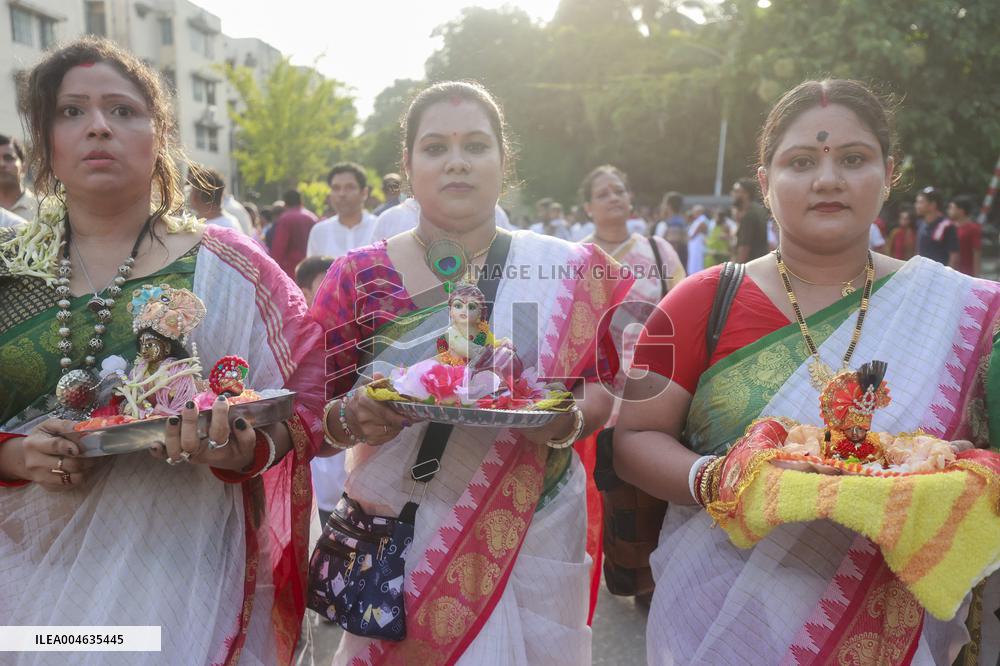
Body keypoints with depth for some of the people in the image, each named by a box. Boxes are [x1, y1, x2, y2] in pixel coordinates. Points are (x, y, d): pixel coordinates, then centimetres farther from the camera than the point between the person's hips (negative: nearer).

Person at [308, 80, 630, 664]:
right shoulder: (359, 276, -4)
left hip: (531, 536, 1)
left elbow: (600, 388, 3)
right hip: (397, 544, 0)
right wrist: (351, 418, -22)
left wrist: (567, 421, -19)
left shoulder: (565, 271, -2)